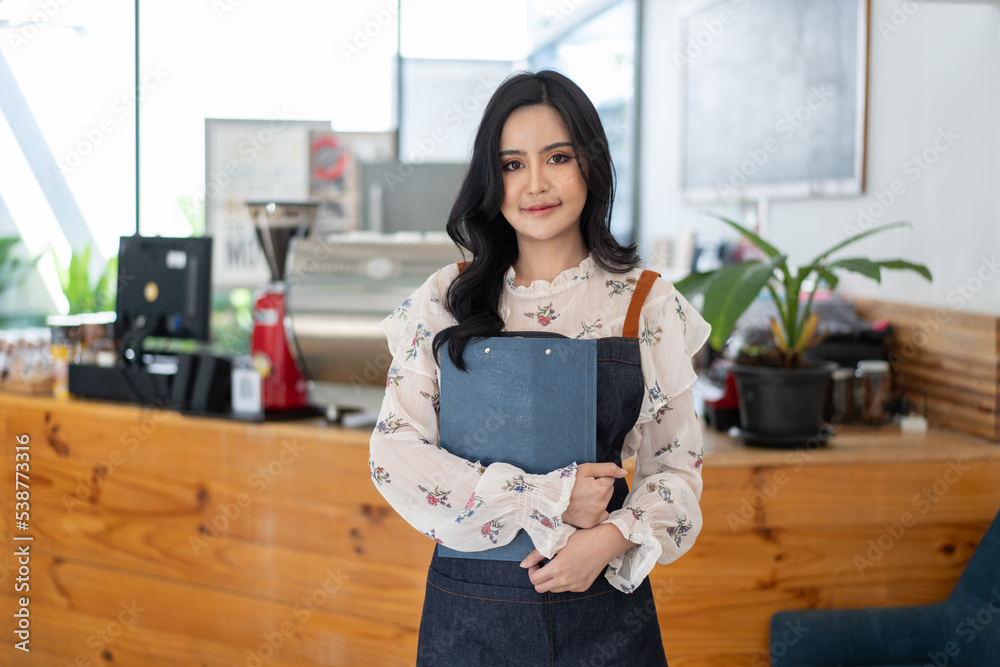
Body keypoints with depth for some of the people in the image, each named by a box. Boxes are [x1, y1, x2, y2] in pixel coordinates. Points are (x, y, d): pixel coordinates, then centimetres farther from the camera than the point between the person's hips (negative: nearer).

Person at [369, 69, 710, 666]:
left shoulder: (648, 305, 0)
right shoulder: (445, 302, 0)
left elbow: (677, 464, 3)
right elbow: (396, 454, -6)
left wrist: (611, 540, -16)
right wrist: (548, 500, -15)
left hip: (604, 606, 0)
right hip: (470, 609, 1)